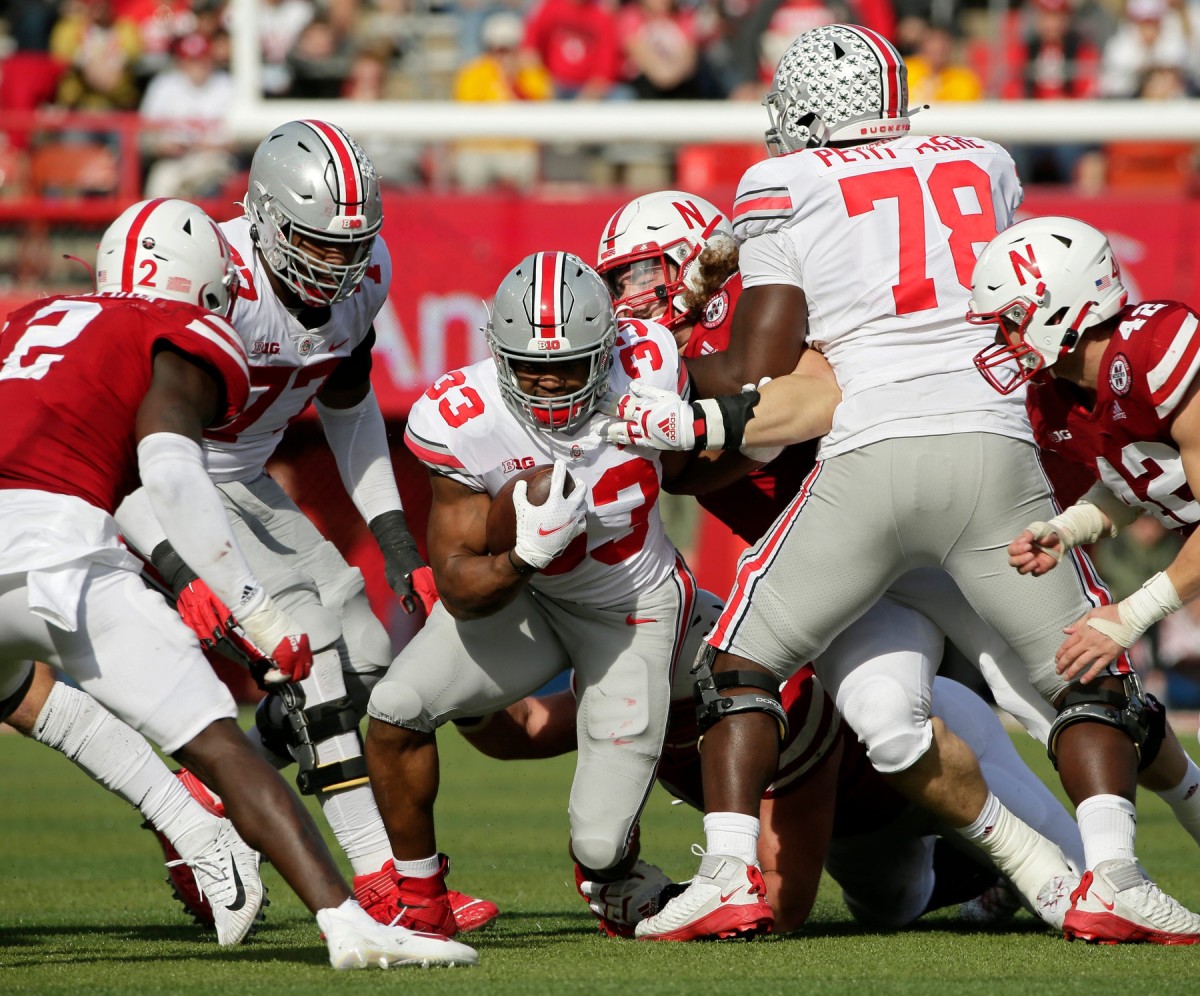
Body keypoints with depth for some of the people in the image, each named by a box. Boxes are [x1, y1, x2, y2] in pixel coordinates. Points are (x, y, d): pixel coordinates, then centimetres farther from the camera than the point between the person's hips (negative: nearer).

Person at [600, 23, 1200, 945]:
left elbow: (759, 375, 4)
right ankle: (1111, 877, -7)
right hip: (994, 449, 2)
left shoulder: (785, 189, 8)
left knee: (743, 664, 14)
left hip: (872, 455, -2)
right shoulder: (984, 167, 20)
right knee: (1090, 681, 12)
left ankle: (729, 869, 0)